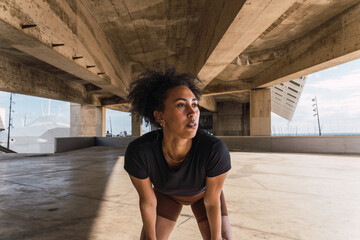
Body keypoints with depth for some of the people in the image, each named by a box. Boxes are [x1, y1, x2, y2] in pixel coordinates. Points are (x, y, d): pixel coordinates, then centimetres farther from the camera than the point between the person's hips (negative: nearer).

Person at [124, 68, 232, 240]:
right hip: (167, 193, 1)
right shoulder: (137, 152, -40)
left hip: (203, 193, 0)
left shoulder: (216, 150, -43)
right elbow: (147, 200, -22)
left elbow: (212, 201, -25)